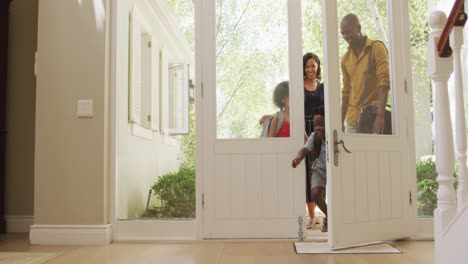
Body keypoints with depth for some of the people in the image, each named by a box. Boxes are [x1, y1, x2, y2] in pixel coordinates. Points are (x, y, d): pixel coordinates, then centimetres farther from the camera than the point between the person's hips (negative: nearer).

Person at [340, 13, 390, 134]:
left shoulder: (377, 48, -4)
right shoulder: (345, 58, 12)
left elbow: (384, 82, -13)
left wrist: (380, 116, -24)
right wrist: (341, 122, 13)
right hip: (352, 120, 5)